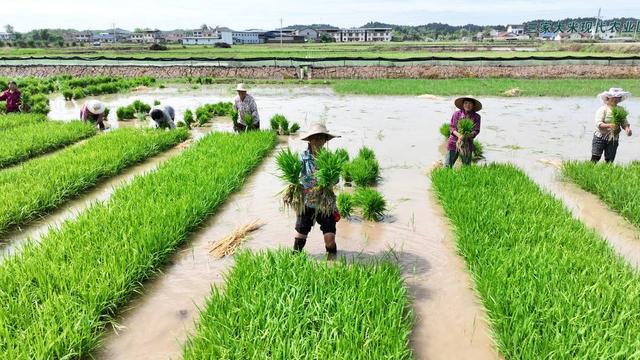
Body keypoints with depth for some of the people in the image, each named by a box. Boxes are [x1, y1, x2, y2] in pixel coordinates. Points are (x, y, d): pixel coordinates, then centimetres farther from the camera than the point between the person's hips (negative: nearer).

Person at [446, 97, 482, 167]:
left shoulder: (476, 116, 4)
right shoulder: (457, 113, 3)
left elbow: (476, 131, -1)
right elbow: (452, 127, 1)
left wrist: (466, 136, -22)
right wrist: (458, 134, -19)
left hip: (467, 145, 1)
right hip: (454, 143, -1)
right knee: (447, 166, -2)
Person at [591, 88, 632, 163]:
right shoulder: (603, 109, -7)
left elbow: (625, 123, 5)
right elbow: (598, 123, -16)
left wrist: (627, 128, -18)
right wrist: (609, 125, -32)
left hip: (613, 139, 4)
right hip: (600, 138, -4)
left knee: (610, 161, 3)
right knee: (595, 158, -8)